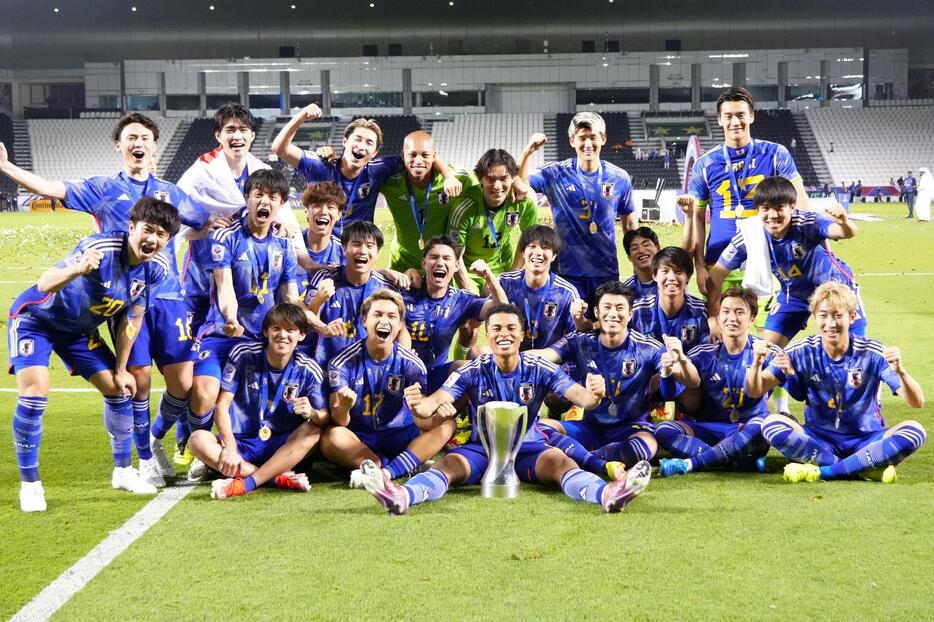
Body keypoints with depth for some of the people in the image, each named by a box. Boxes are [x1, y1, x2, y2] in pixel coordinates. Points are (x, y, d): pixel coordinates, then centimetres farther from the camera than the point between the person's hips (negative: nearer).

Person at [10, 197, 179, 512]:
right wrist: (78, 269, -64)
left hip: (80, 329, 6)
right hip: (35, 319, -6)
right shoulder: (100, 248, -35)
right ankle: (29, 485, -6)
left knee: (119, 389, 4)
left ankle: (123, 471, 24)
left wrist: (121, 369, 3)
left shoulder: (157, 268, -16)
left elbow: (132, 318, -2)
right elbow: (44, 285, -44)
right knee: (34, 395, -21)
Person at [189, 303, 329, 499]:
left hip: (282, 449, 0)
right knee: (198, 439, -28)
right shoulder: (243, 354, -6)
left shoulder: (308, 370, -5)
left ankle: (245, 484, -38)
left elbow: (324, 418, -9)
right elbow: (222, 404, -8)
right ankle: (278, 478, -32)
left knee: (313, 431, -29)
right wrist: (230, 446, -22)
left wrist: (312, 413, -35)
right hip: (240, 442, 0)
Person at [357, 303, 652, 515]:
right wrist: (417, 405, -41)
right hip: (481, 449, 0)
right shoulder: (473, 371, -5)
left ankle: (607, 494, -62)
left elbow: (578, 395, -16)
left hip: (528, 449, 0)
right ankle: (401, 496, -61)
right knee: (448, 464, -30)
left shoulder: (539, 369, -4)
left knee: (560, 462, -32)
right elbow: (434, 403, -16)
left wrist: (593, 394, -42)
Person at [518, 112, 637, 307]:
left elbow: (630, 223, 12)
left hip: (607, 271, 2)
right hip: (568, 270, -2)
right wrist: (528, 151, -24)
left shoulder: (619, 178, 3)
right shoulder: (557, 174, -2)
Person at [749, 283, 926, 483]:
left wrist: (900, 372, -37)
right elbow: (754, 391, -8)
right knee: (772, 423, -25)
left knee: (914, 431, -27)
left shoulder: (872, 353, -10)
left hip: (866, 441, -1)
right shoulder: (803, 352, -6)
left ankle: (823, 471, -27)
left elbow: (916, 402, -16)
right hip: (819, 440, 1)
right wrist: (757, 364, -29)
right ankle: (866, 468, -24)